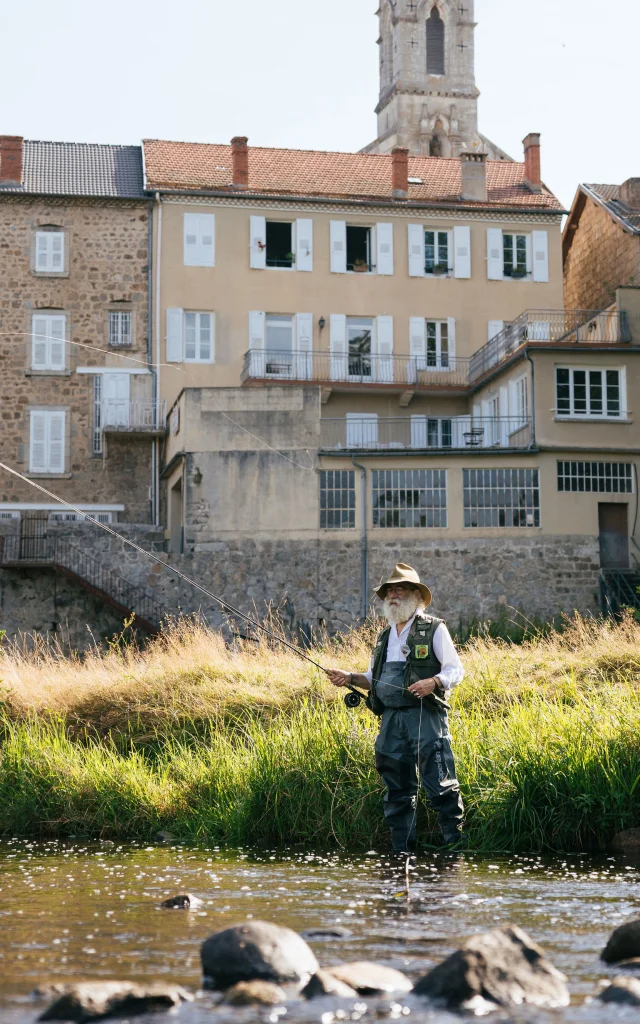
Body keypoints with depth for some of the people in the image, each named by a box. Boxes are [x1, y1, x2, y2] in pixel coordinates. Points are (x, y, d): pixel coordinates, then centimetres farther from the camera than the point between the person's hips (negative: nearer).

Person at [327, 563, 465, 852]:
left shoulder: (434, 629, 2)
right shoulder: (385, 637, 22)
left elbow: (455, 670, -2)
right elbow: (374, 678, 26)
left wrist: (433, 682, -22)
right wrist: (350, 678, 6)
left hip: (425, 716, -6)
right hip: (391, 717, 6)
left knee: (438, 782, -9)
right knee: (397, 787, 7)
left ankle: (454, 843, -2)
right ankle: (402, 849, 13)